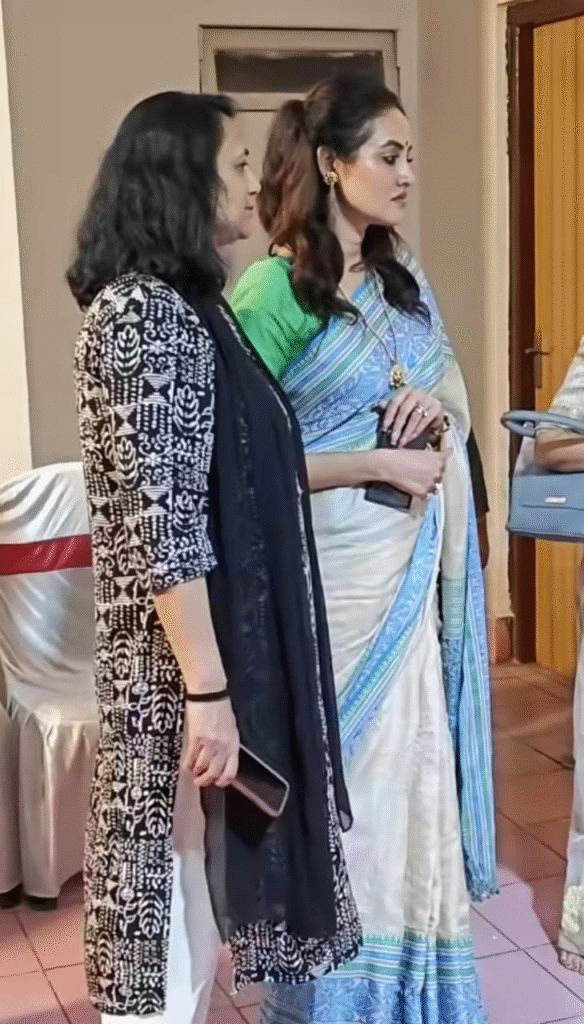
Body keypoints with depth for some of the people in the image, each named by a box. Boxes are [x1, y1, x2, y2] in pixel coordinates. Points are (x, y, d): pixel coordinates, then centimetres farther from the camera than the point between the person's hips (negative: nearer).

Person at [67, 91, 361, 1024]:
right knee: (172, 886, 3)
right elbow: (157, 520, -23)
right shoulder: (142, 313, -18)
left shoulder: (185, 305, 12)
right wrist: (207, 690, -23)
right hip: (186, 659, -10)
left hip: (234, 633, 10)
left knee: (198, 879, 19)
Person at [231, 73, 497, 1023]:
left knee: (407, 761, 15)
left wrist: (438, 401, -6)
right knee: (339, 776, 6)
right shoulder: (270, 292, -14)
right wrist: (382, 461, -17)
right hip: (331, 573, -7)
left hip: (413, 568, 7)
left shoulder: (403, 276, 8)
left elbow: (455, 391, 17)